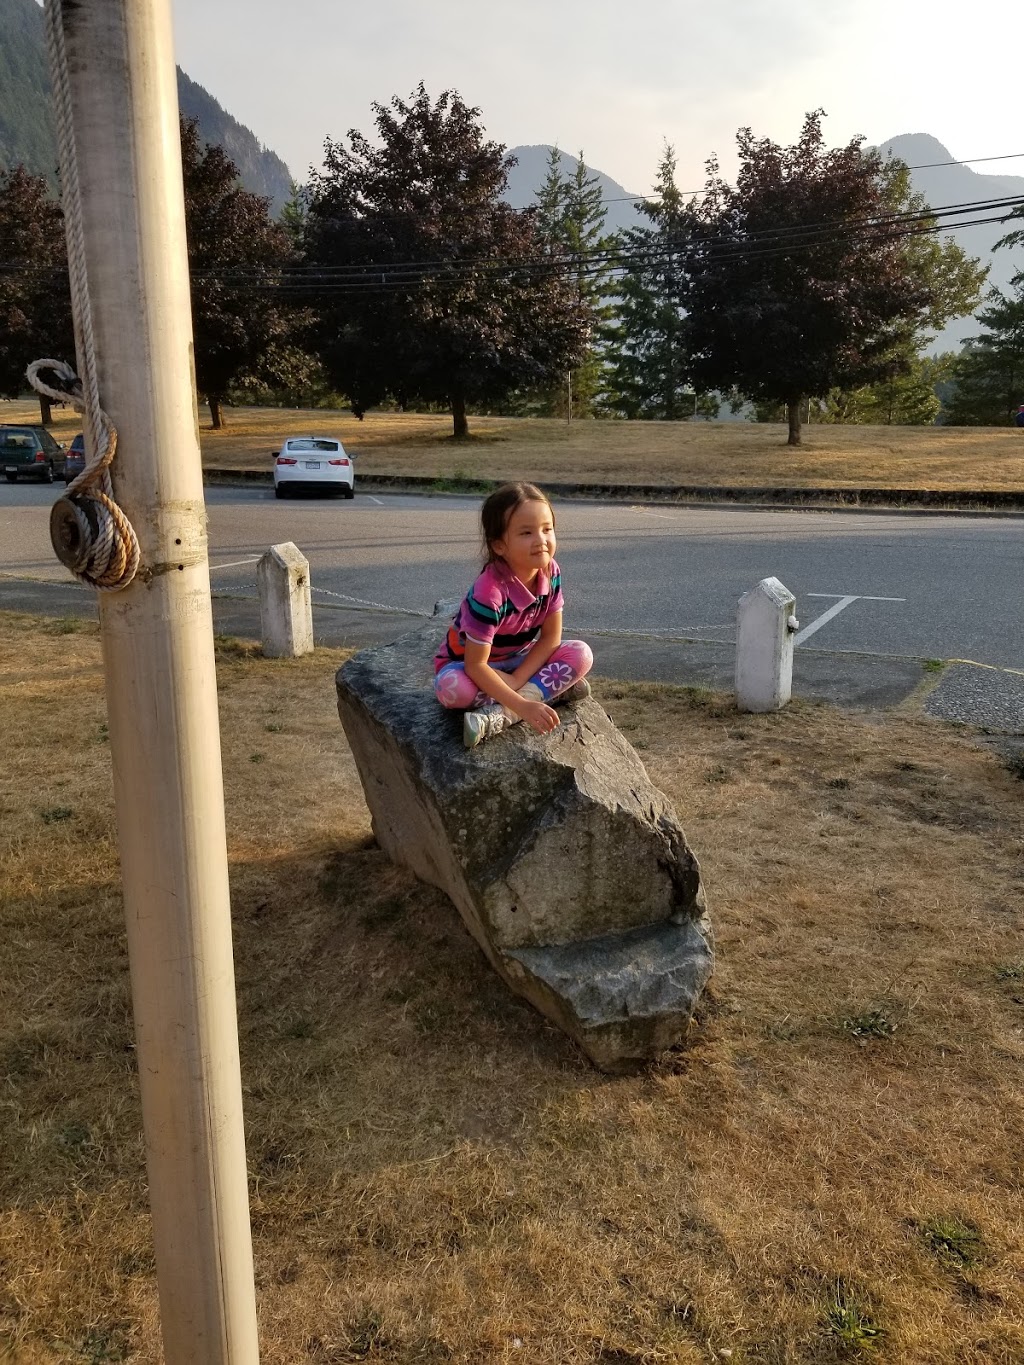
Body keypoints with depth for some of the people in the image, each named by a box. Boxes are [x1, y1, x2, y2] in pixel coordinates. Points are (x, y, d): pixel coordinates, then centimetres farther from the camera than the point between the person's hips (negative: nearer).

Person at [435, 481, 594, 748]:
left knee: (581, 654, -17)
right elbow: (475, 666, -33)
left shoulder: (551, 572, -17)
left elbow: (551, 637, -11)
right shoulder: (489, 592, -34)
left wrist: (516, 680, -23)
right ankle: (551, 689, -19)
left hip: (518, 661, 5)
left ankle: (499, 716, -28)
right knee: (453, 687, -38)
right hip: (466, 664, -5)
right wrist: (521, 704, -39)